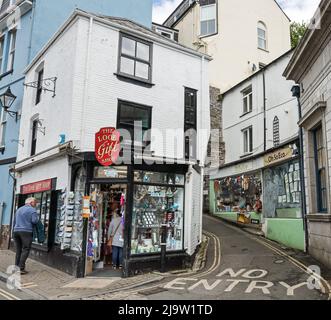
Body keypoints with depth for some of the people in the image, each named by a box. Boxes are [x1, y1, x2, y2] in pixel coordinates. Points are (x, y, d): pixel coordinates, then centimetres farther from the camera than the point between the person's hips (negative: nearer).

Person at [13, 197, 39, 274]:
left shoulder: (19, 209, 21)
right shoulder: (32, 210, -2)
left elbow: (14, 222, 25)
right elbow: (34, 221, -14)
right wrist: (37, 218, 5)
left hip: (16, 231, 7)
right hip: (26, 232, -7)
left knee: (18, 250, 12)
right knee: (25, 250, -3)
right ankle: (21, 268, -7)